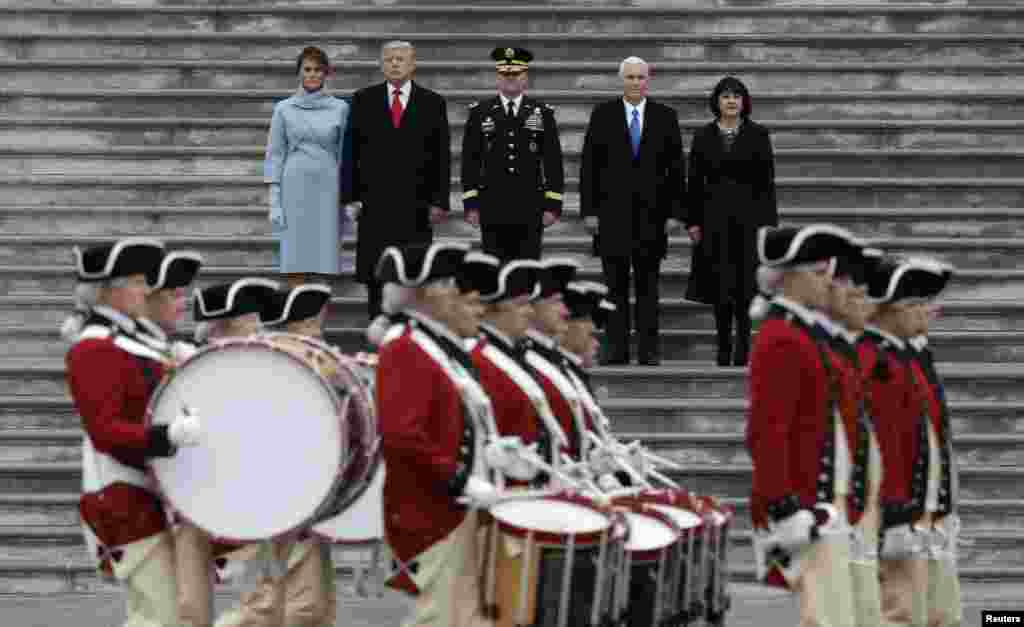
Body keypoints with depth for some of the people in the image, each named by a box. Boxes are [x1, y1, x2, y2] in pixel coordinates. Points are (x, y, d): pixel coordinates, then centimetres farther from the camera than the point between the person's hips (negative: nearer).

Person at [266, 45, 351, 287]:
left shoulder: (340, 108, 5)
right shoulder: (284, 109, 4)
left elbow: (345, 155, 8)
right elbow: (275, 155, 3)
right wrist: (274, 202, -4)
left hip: (327, 191, 1)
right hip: (295, 190, 0)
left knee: (325, 262, -2)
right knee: (296, 262, -2)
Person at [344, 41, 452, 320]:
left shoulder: (433, 103, 6)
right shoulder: (364, 100, 7)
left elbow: (442, 157, 4)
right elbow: (351, 151, 6)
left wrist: (440, 201, -3)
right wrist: (351, 197, -1)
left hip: (416, 204, 0)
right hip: (374, 202, 0)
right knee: (375, 276, 0)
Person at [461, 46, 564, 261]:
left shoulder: (542, 113, 6)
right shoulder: (479, 113, 5)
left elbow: (553, 162, 4)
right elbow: (470, 161, 4)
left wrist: (553, 205, -3)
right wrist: (470, 204, -2)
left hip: (530, 210, 0)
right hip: (493, 209, 0)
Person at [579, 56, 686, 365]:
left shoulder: (665, 116, 6)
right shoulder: (602, 114, 4)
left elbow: (676, 167, 5)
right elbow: (589, 166, 3)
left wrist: (675, 212, -1)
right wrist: (588, 210, -3)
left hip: (651, 213, 0)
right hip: (612, 213, 0)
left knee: (648, 285, 3)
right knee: (615, 284, 1)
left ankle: (648, 350, 5)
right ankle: (617, 348, 3)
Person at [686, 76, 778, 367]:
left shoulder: (758, 135, 4)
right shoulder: (703, 136, 7)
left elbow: (767, 180, 2)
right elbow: (694, 182, 7)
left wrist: (769, 222, -4)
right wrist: (692, 221, 1)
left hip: (749, 215, -1)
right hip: (715, 217, 1)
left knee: (745, 284, -4)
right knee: (720, 286, 1)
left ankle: (742, 347, 0)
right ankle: (724, 348, 7)